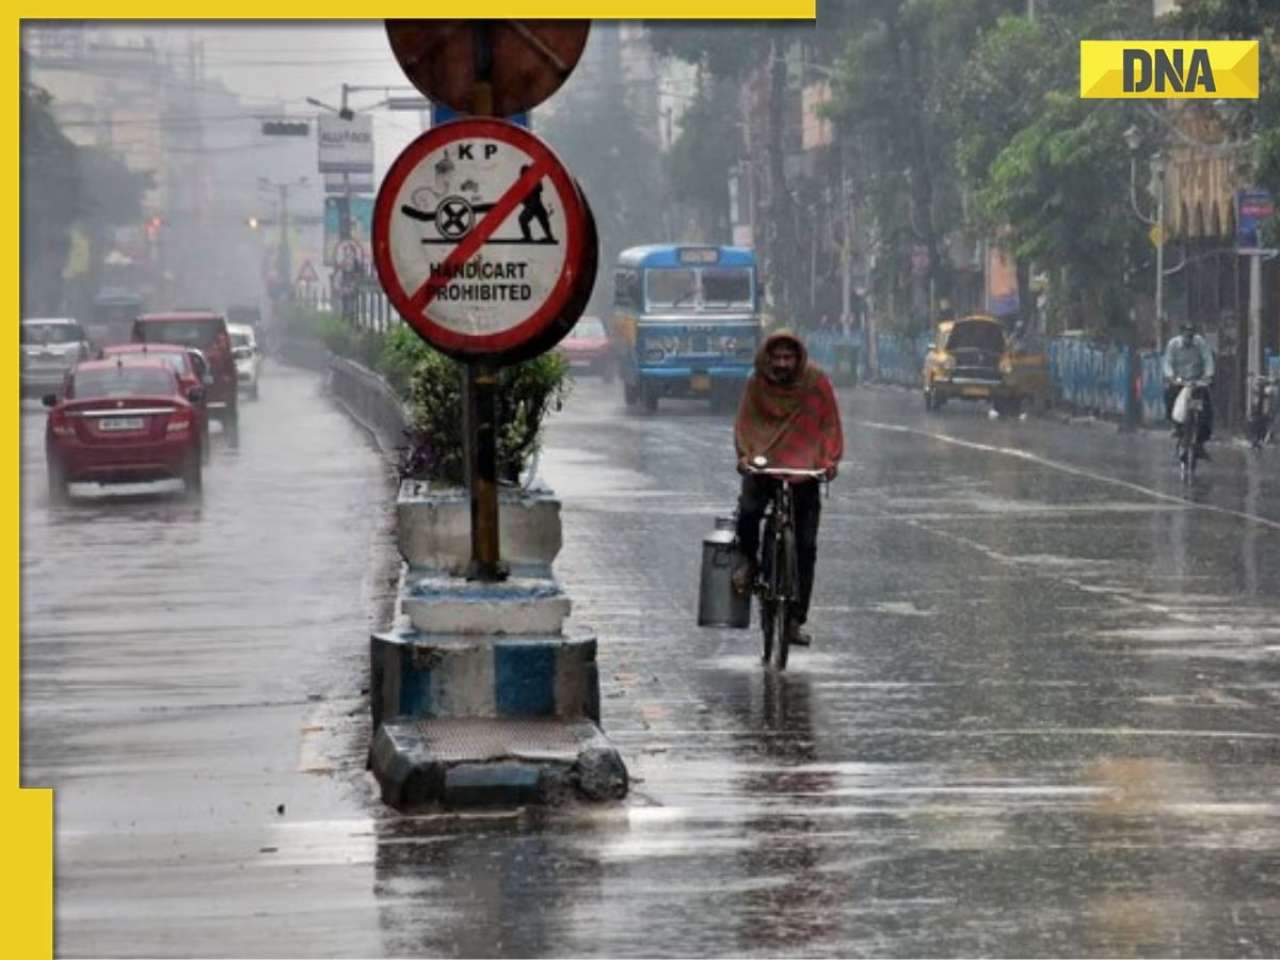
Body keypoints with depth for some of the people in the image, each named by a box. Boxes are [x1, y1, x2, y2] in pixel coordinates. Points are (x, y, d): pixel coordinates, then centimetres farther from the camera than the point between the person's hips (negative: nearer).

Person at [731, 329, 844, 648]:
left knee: (805, 547, -2)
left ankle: (795, 619, 6)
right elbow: (745, 422, 1)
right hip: (763, 465, 0)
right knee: (748, 511, -31)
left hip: (804, 472, 1)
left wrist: (830, 459, -11)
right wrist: (744, 454, -16)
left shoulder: (816, 383, -2)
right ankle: (747, 559, 4)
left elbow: (830, 424, 3)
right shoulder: (757, 383, -1)